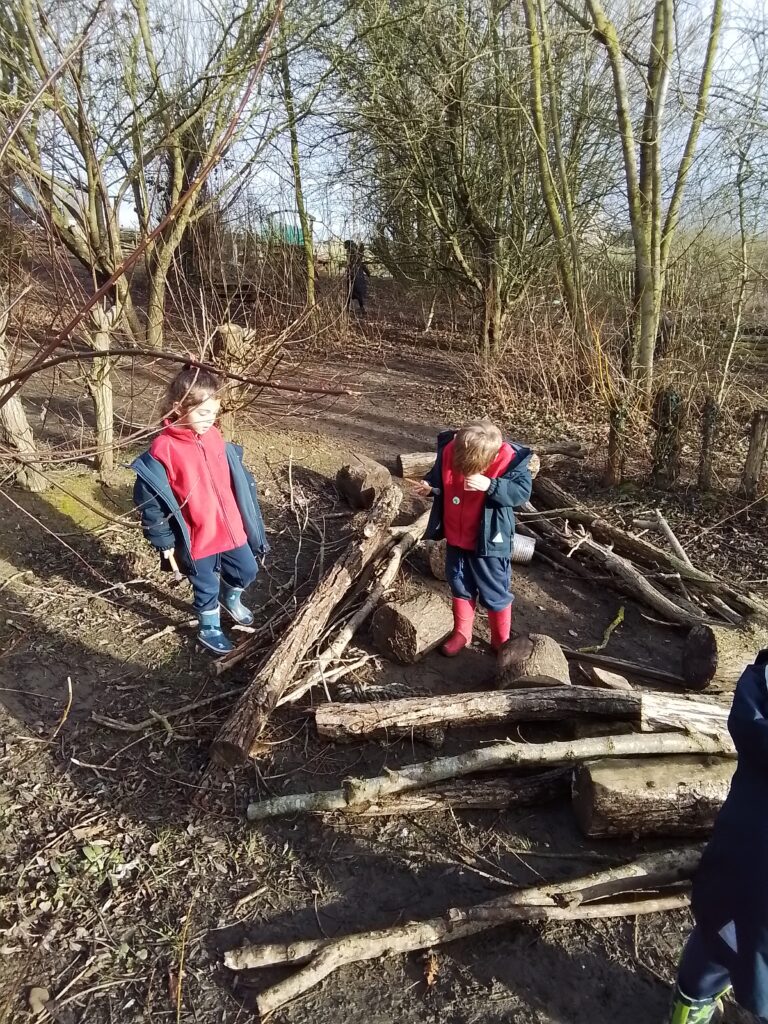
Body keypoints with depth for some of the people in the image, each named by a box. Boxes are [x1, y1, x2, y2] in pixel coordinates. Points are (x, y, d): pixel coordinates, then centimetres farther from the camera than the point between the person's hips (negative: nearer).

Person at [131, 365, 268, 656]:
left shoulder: (214, 437, -2)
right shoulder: (163, 450, -20)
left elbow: (236, 479, 8)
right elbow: (149, 499, -14)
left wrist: (245, 521, 12)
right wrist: (165, 542, -11)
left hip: (232, 529, 5)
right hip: (197, 538, -5)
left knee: (247, 571, 22)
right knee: (207, 588, 15)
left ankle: (230, 599, 54)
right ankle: (209, 629, 43)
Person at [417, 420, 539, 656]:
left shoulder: (509, 459, -25)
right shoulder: (449, 449, -13)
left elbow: (522, 492, -23)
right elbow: (438, 475, 4)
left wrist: (490, 485, -36)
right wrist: (430, 485, -17)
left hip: (489, 540, -4)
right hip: (456, 538, 5)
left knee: (494, 592, 10)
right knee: (460, 586, 20)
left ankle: (502, 641, 33)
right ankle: (461, 632, 41)